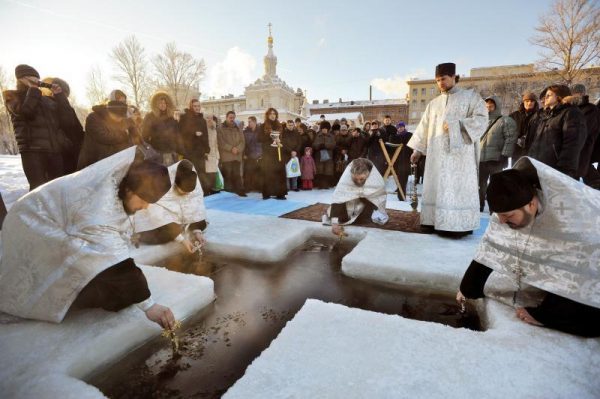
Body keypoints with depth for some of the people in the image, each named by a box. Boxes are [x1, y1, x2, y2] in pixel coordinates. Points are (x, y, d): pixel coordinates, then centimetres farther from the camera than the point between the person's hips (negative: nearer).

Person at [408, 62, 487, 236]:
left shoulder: (471, 96, 7)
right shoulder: (434, 103, 18)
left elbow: (481, 119, -4)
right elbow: (424, 127, 15)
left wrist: (456, 124, -16)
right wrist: (417, 149, 8)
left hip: (460, 152, -4)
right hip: (437, 154, 4)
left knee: (458, 188, -7)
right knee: (437, 187, 1)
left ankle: (459, 226, -5)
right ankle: (437, 221, 5)